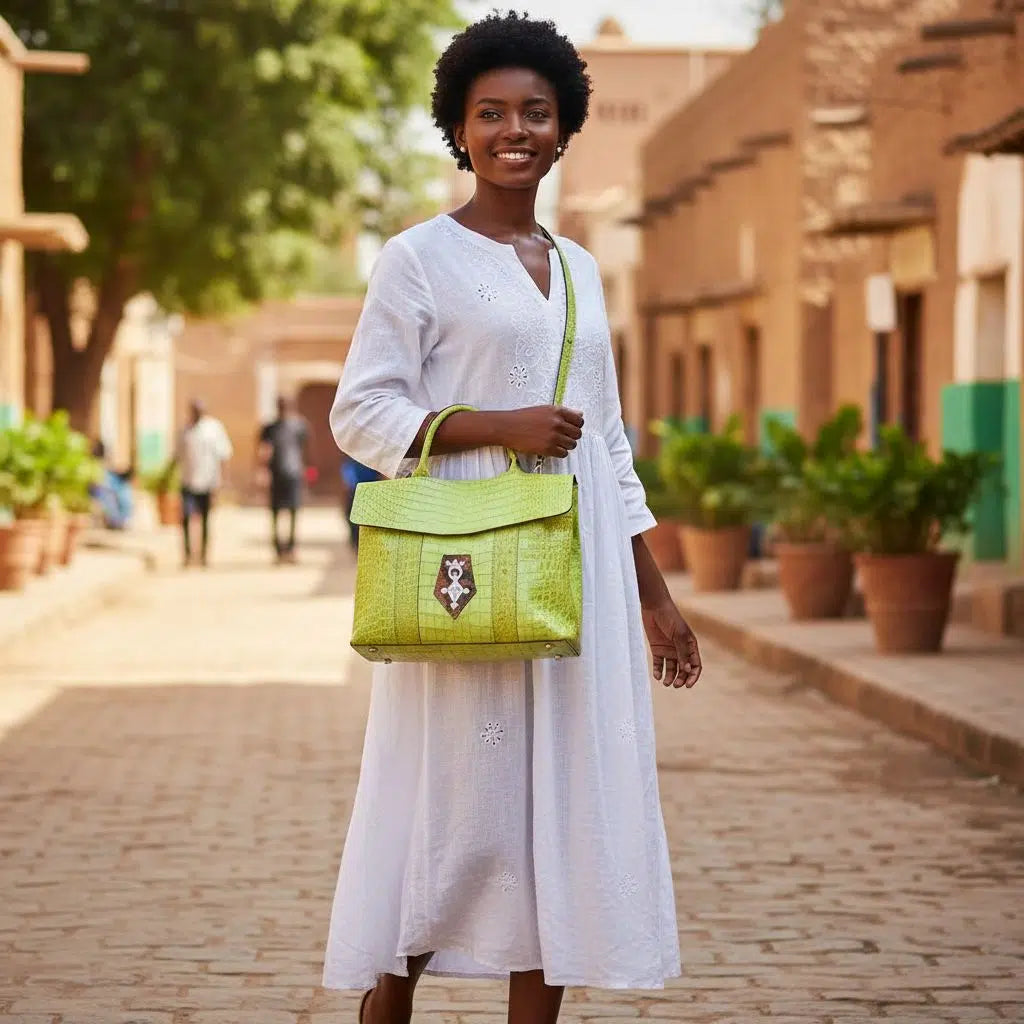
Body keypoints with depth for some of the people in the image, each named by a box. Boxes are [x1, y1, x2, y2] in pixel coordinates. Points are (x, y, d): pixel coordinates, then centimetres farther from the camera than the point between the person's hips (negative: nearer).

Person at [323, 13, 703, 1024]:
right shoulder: (420, 257, -1)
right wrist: (502, 425, -16)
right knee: (453, 801, -5)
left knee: (565, 803, 3)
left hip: (578, 565, 6)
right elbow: (360, 413, -6)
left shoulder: (577, 269, 16)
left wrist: (652, 593, 16)